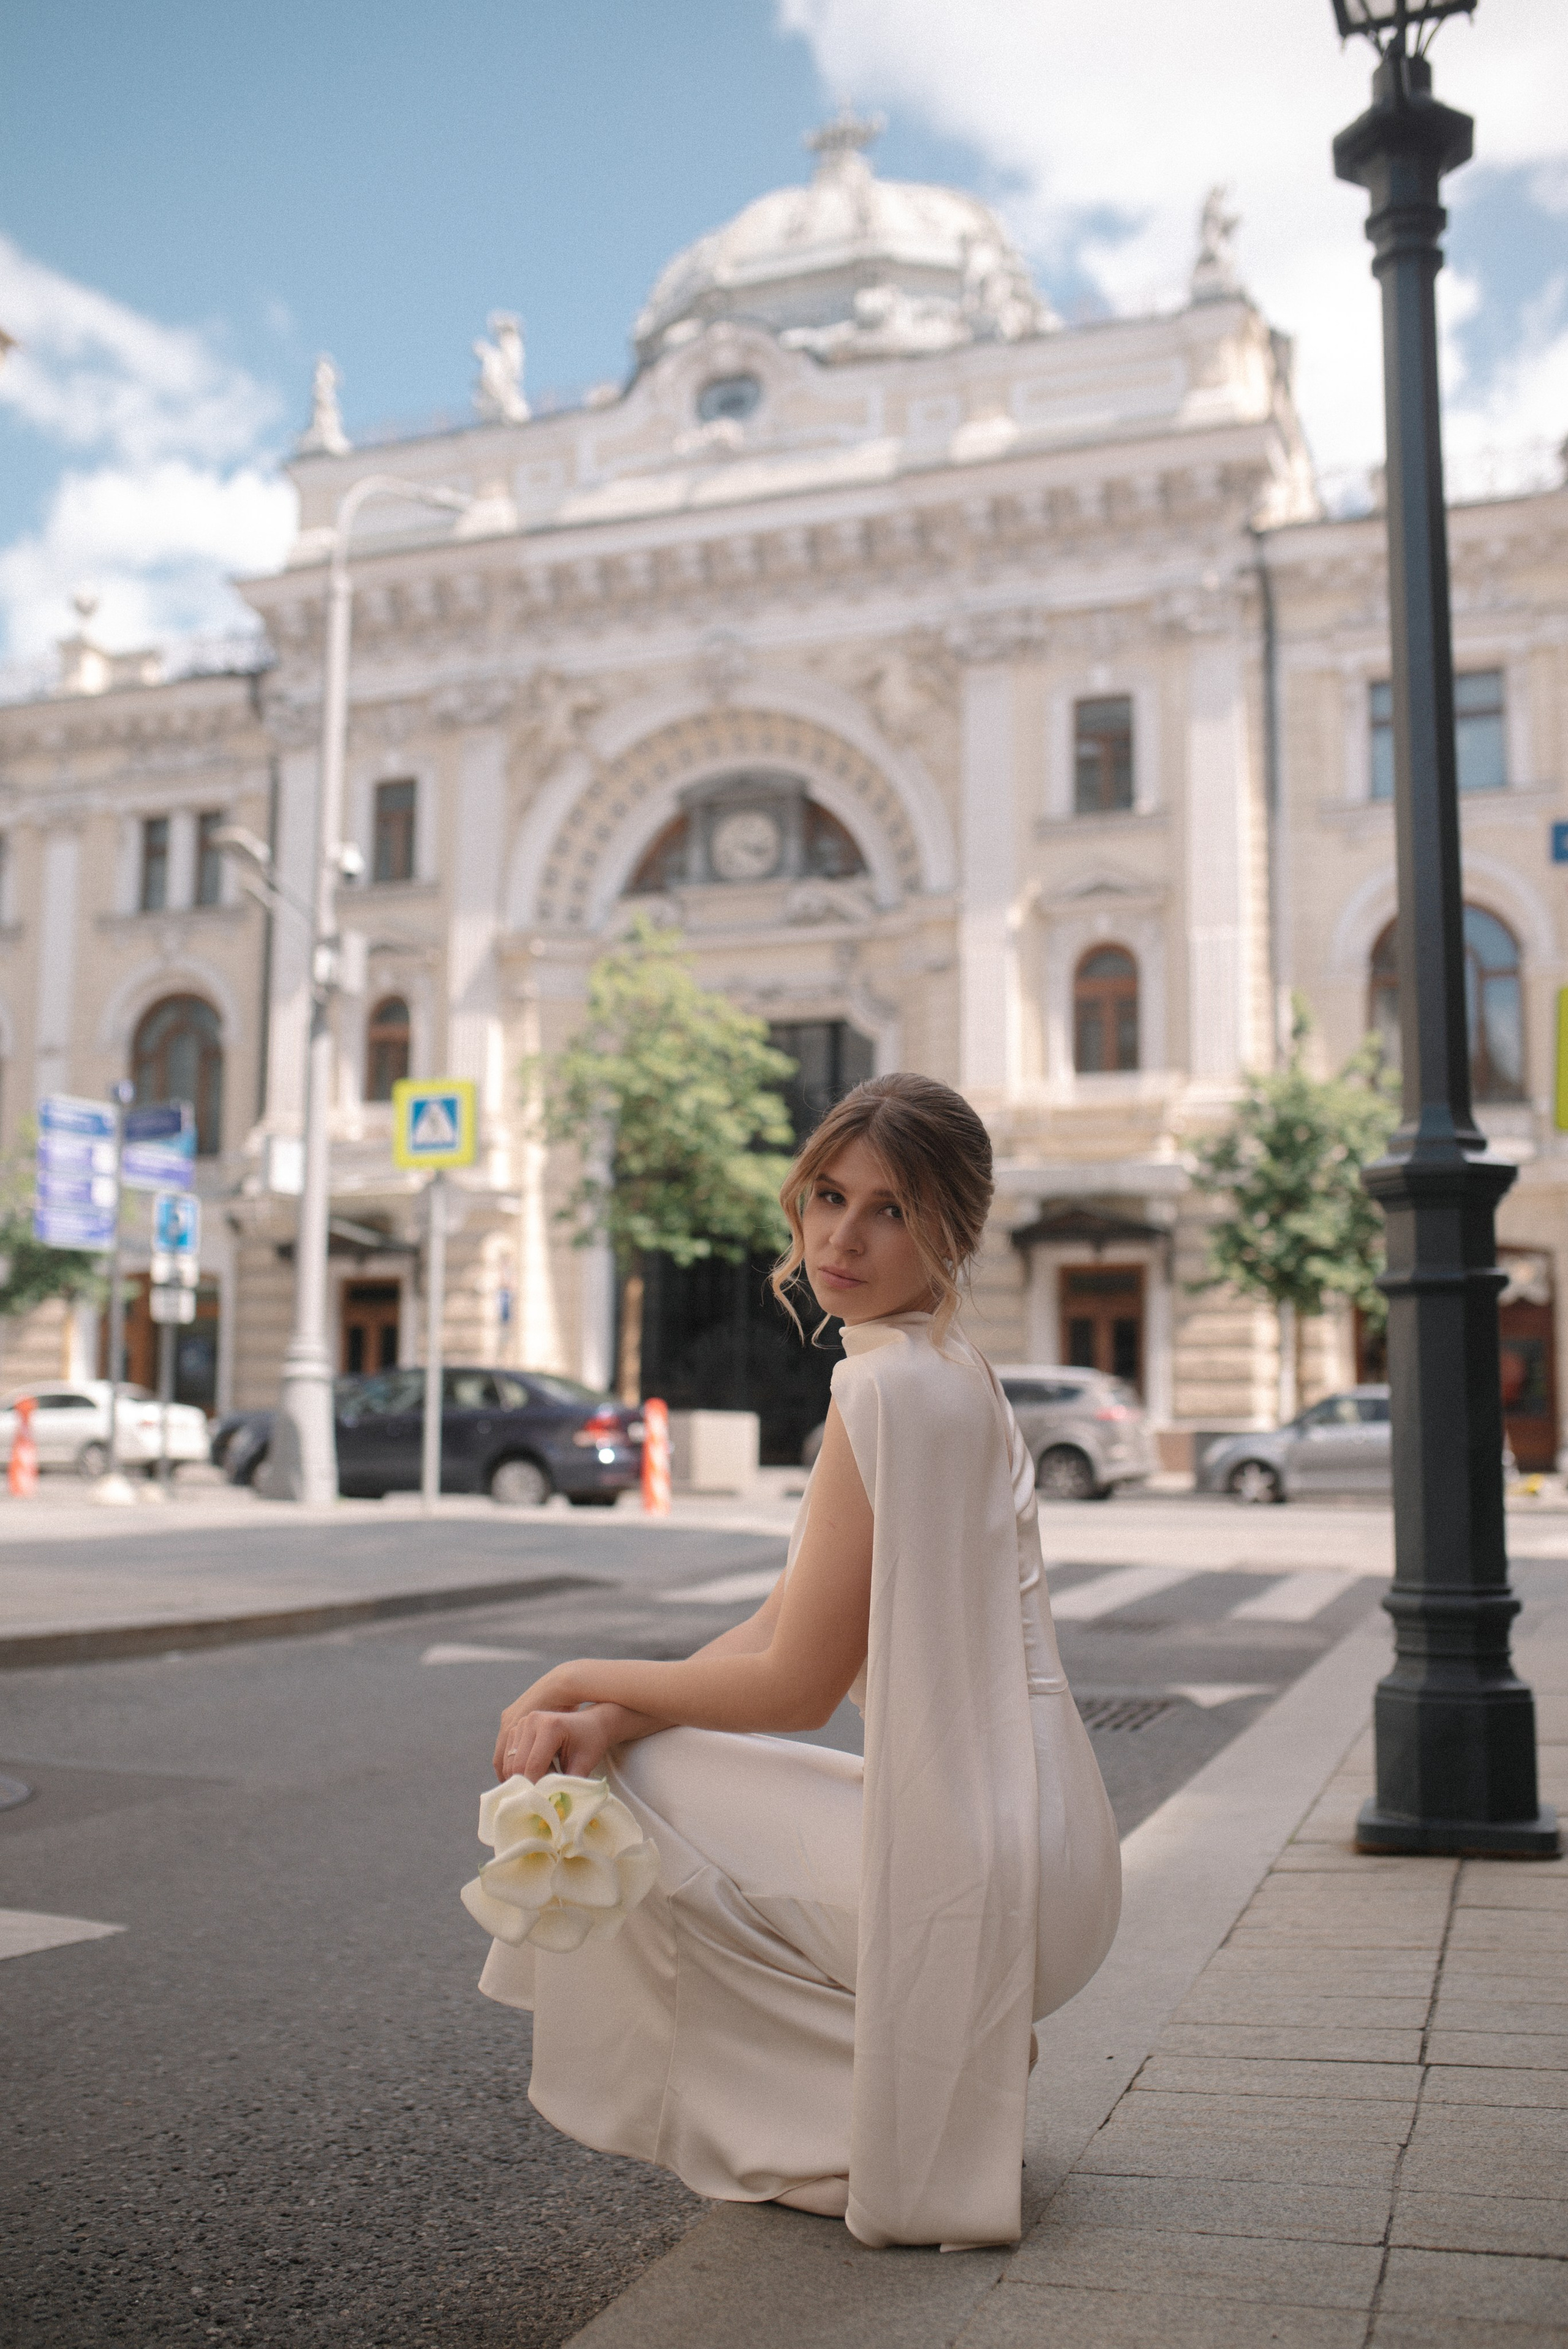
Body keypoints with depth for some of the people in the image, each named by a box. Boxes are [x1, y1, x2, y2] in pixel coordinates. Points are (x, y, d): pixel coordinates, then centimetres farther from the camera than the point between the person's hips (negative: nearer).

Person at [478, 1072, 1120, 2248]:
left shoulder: (893, 1384, -19)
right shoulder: (943, 1368, 11)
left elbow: (796, 1686, -16)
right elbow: (783, 1625, 10)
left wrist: (583, 1681, -2)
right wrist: (606, 1720, -4)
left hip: (980, 1870, -10)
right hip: (1029, 1851, 10)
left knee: (614, 1793, -1)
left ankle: (884, 2109, 4)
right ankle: (942, 2046, 16)